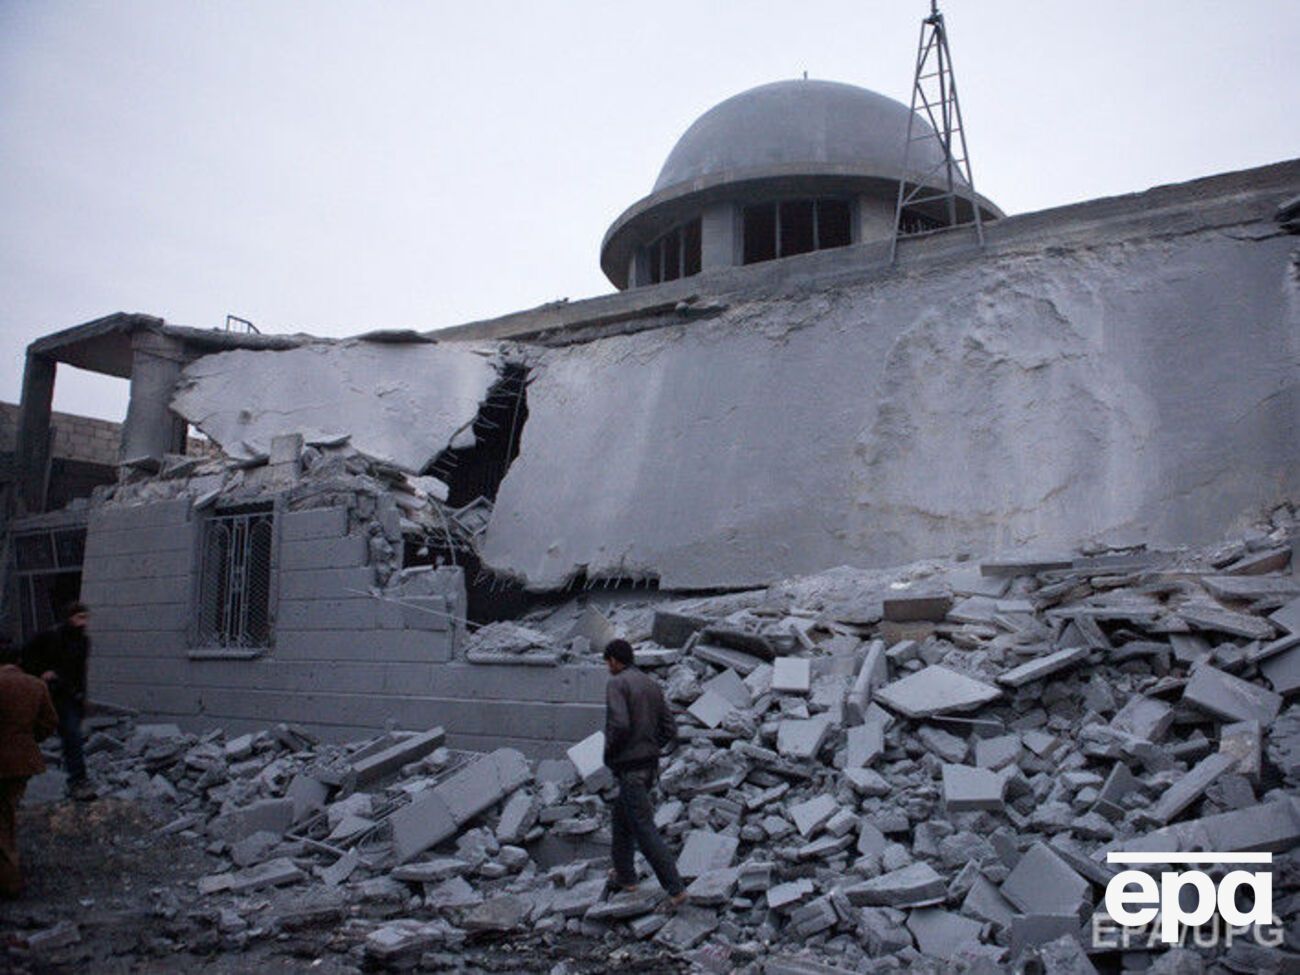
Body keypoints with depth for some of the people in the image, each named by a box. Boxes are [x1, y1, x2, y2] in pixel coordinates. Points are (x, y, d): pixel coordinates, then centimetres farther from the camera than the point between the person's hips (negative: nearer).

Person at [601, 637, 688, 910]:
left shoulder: (616, 684, -14)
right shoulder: (652, 685, 10)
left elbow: (619, 725, -27)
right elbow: (669, 731, 8)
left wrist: (608, 754, -9)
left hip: (629, 769, -8)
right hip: (650, 766, 8)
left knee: (644, 831, -2)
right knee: (622, 815, 26)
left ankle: (675, 888, -3)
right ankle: (624, 875, 35)